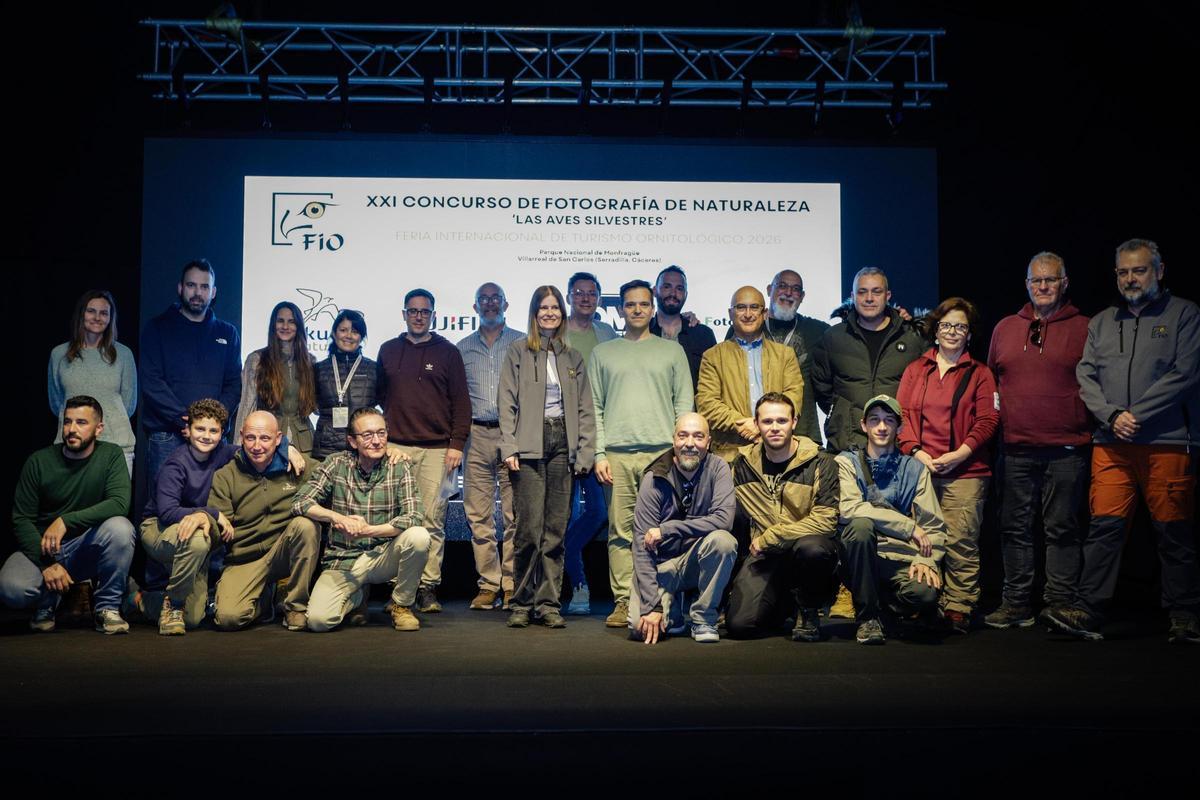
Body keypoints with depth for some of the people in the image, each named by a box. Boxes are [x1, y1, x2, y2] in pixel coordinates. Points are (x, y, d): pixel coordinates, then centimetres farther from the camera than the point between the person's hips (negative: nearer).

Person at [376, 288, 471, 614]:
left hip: (437, 449, -2)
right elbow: (379, 394, 21)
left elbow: (461, 402, 5)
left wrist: (456, 444, -2)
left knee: (432, 520, -4)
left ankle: (428, 587, 0)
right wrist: (382, 434, 11)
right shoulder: (388, 351, 15)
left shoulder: (448, 352, 8)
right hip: (396, 447, 2)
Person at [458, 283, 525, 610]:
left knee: (515, 514, -5)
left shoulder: (523, 344, 10)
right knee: (479, 515, 1)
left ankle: (512, 584, 2)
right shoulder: (462, 348, 17)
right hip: (476, 436, 2)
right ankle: (488, 584, 8)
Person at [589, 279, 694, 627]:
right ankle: (623, 601, 4)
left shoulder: (672, 351, 14)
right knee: (620, 531, -1)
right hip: (617, 454, 1)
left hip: (662, 453, 0)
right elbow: (595, 408, 11)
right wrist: (599, 454, 1)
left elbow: (684, 405, 10)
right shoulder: (603, 353, 15)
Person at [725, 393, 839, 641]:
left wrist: (768, 538, -15)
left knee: (811, 548, -39)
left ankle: (808, 611, -7)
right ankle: (786, 602, 17)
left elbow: (825, 520, -14)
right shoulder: (742, 464, 6)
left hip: (808, 545, -2)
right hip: (764, 556, 3)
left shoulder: (819, 463, -5)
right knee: (739, 625, -17)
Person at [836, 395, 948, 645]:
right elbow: (849, 508, -14)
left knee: (925, 591, -31)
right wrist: (909, 526, -15)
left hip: (900, 559, 1)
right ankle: (868, 616, -14)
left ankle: (885, 603, 9)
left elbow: (934, 526, 5)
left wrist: (925, 559, -15)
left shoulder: (914, 469, 12)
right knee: (861, 524, -32)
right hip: (860, 559, -1)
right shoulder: (847, 462, 5)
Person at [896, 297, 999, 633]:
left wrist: (959, 454, -10)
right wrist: (916, 452, -6)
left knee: (961, 542, -7)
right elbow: (903, 413, 9)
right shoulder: (915, 370, 17)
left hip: (965, 470, -2)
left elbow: (987, 420, 3)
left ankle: (959, 609, -1)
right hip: (920, 467, 2)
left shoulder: (979, 373, 11)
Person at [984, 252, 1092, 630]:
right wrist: (995, 415, 12)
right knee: (1015, 527, 7)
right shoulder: (1005, 328, 14)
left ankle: (1060, 603, 10)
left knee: (1062, 528, 2)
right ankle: (1016, 604, 15)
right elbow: (991, 379, 22)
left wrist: (1086, 424, -4)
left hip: (1067, 449, -3)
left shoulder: (1083, 329, 4)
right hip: (1016, 448, 3)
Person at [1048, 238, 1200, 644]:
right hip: (1111, 444, 3)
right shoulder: (1101, 322, 18)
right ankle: (1089, 611, -3)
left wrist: (1137, 416, -10)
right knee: (1105, 526, -3)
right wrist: (1112, 415, -6)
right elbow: (1086, 375, 11)